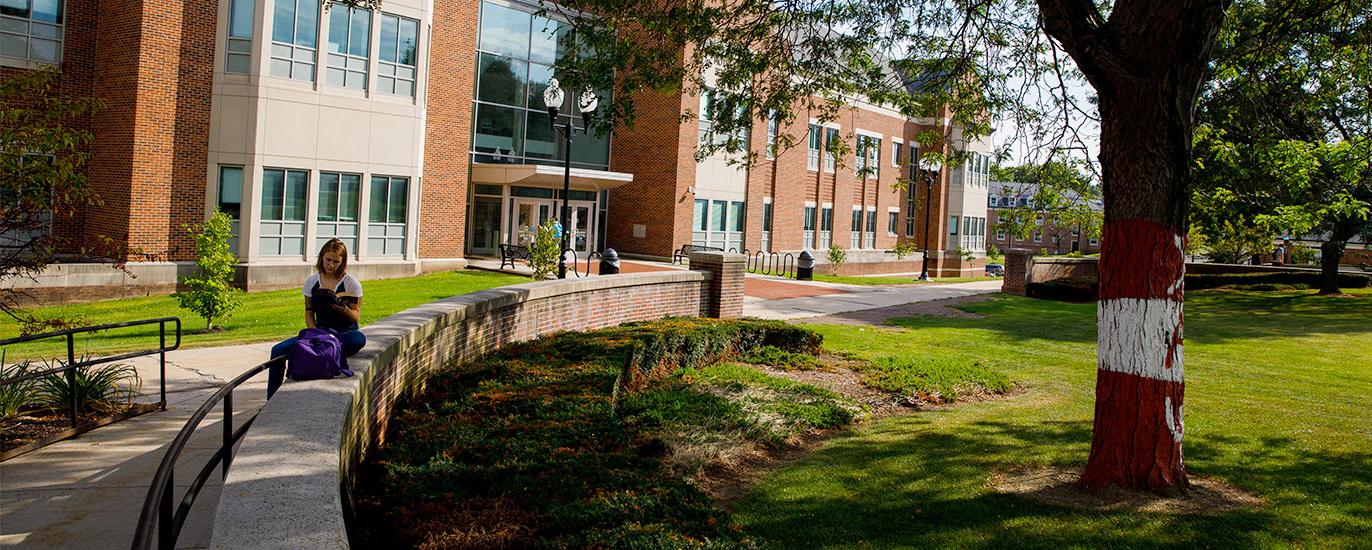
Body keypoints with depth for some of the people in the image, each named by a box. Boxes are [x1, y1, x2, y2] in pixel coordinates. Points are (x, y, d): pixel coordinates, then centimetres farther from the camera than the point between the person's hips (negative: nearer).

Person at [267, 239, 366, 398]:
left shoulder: (351, 283, -3)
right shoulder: (311, 282, 7)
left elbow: (356, 315, -2)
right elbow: (309, 314, 9)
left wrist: (344, 309, -24)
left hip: (346, 332, -4)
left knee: (360, 339, -41)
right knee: (278, 350, -12)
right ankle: (272, 399, -3)